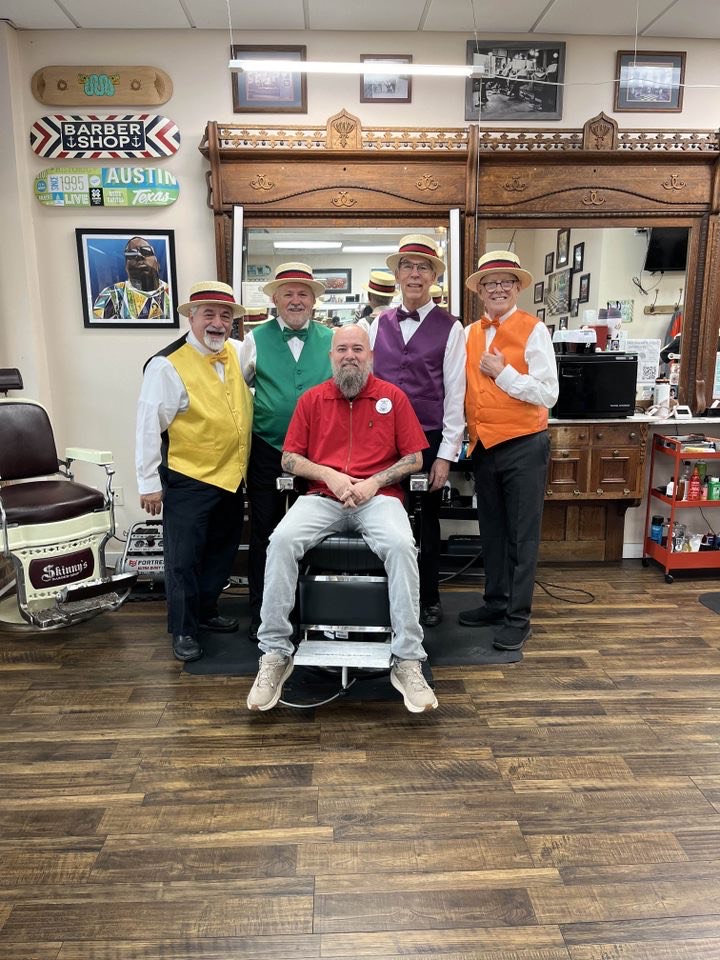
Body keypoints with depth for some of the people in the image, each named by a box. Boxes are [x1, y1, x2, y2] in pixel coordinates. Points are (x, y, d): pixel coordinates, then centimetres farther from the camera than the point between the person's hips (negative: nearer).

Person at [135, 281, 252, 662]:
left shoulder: (236, 352, 3)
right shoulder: (168, 365, -16)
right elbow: (148, 427, -14)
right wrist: (149, 483, -13)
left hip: (232, 477, 7)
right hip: (188, 481, -7)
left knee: (222, 551, 19)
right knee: (184, 558, 5)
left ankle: (206, 611, 39)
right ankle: (183, 630, 22)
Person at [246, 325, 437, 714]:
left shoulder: (392, 397, 8)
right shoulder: (311, 399, 11)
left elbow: (414, 458, 6)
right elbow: (289, 459, 9)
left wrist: (374, 482, -9)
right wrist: (329, 475, -8)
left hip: (378, 497, -1)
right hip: (321, 498, 2)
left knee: (401, 545, -33)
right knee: (282, 540, -28)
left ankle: (407, 661, -22)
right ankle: (275, 655, -16)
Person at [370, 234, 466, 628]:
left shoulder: (450, 328, -1)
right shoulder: (379, 324, 8)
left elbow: (454, 394, -3)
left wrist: (445, 454, -6)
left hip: (427, 441, -2)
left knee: (424, 522, 9)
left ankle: (428, 601, 28)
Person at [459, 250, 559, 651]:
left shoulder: (533, 330, -7)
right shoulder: (470, 334, 8)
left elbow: (549, 394, -13)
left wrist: (502, 372, -13)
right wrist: (466, 432, -2)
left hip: (523, 446, -5)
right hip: (484, 447, 6)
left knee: (523, 535, 3)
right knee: (492, 530, 16)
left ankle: (519, 617, 13)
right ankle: (496, 602, 30)